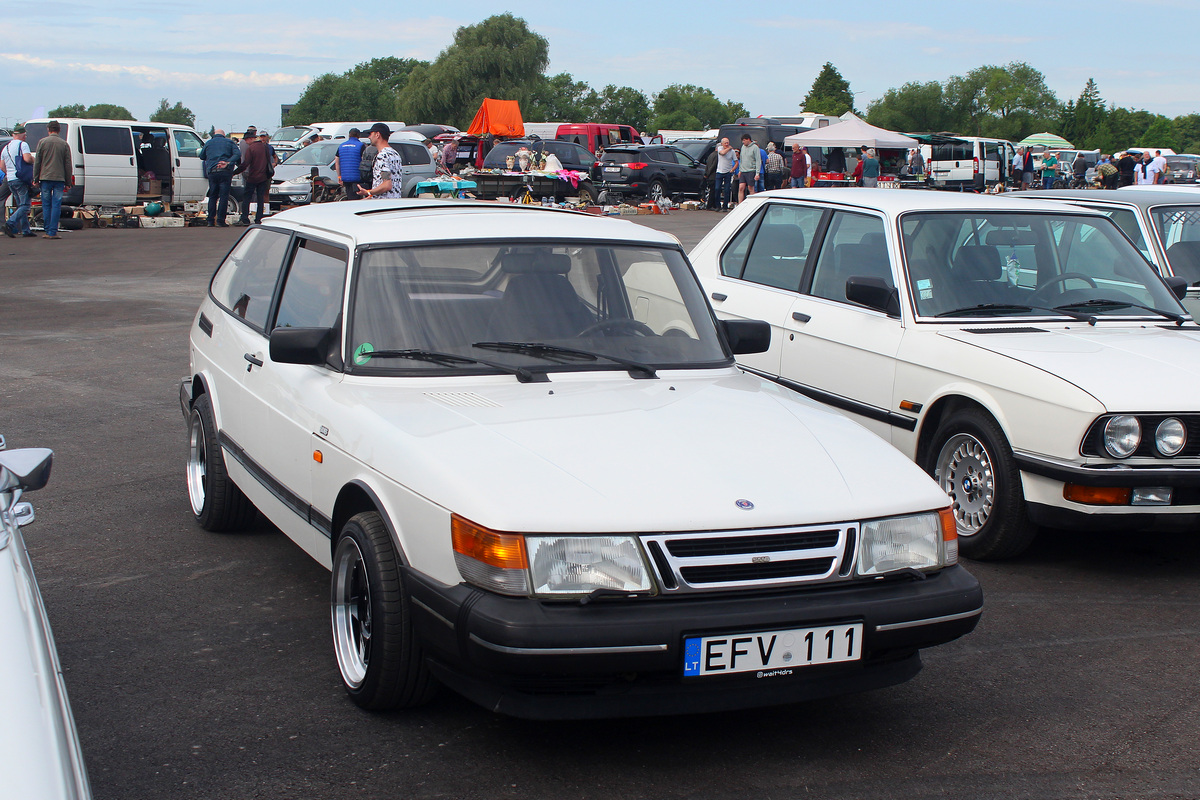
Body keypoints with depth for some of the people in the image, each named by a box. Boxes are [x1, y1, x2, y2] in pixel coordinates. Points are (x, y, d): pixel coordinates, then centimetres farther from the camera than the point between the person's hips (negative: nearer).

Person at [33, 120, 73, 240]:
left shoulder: (42, 142, 1)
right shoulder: (64, 144, 4)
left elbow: (37, 162, 2)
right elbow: (68, 164, 6)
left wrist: (35, 178, 9)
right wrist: (68, 182, 11)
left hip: (45, 177, 0)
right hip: (59, 178, 0)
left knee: (46, 205, 6)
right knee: (56, 205, 0)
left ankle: (47, 231, 6)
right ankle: (53, 232, -5)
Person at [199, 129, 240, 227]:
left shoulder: (208, 143, 15)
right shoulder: (229, 142, 10)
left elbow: (202, 157, 21)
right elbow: (238, 154, -4)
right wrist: (228, 162, -13)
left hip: (212, 172, 2)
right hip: (225, 172, -2)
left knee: (212, 196, 11)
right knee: (224, 196, -2)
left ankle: (211, 220, 8)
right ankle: (220, 221, -8)